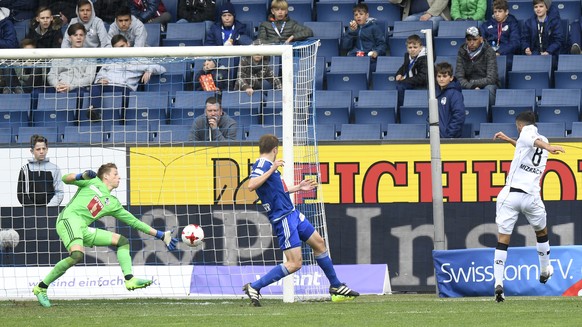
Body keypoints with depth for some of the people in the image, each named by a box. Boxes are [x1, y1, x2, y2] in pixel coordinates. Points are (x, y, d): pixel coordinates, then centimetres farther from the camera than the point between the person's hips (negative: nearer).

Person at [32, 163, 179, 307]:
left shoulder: (113, 204, 25)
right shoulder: (93, 182, 13)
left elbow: (134, 222, 27)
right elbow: (66, 179, 8)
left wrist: (161, 235, 26)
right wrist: (82, 175, -12)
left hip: (83, 230, 7)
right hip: (69, 219, -7)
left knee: (122, 241, 5)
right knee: (77, 255, -33)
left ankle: (130, 280, -9)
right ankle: (41, 288, -25)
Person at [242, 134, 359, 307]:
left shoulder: (267, 165, 13)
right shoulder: (261, 164, -16)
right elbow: (251, 185, -33)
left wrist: (298, 187, 34)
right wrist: (272, 169, -34)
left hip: (292, 214, 11)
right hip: (282, 218, -11)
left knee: (319, 243, 18)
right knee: (294, 263, -14)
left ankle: (336, 288, 30)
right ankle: (254, 287, -9)